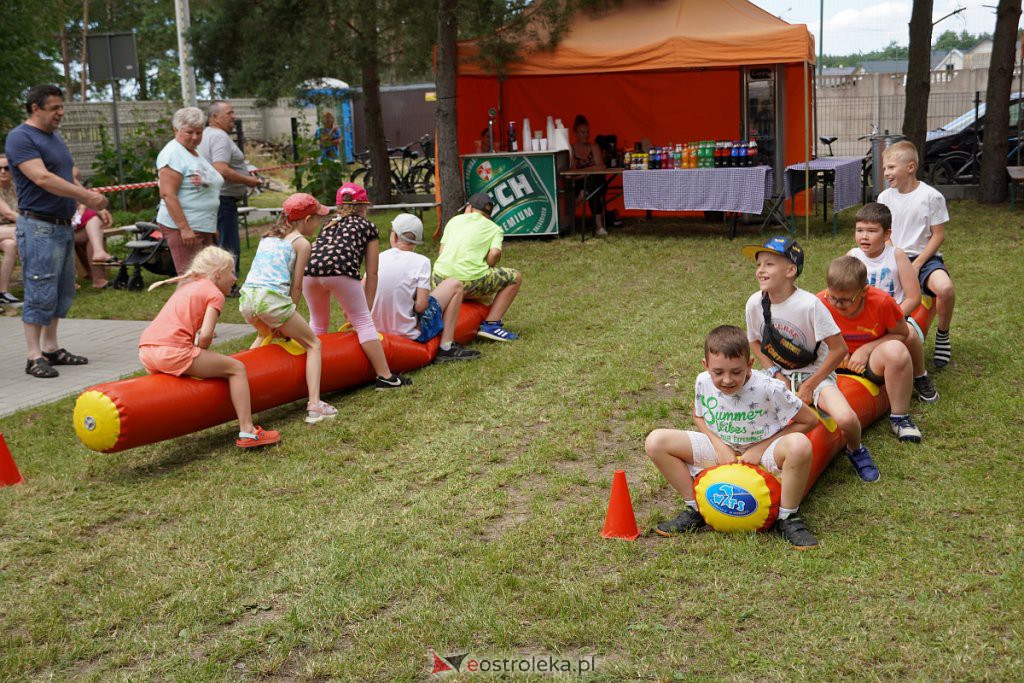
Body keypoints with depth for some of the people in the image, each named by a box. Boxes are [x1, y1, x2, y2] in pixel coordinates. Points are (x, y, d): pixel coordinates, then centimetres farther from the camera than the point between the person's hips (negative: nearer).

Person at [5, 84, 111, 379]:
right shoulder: (21, 138, -10)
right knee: (41, 293, -8)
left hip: (63, 226, 9)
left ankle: (51, 348, 21)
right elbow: (42, 179, -21)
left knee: (62, 293, 12)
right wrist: (88, 196, -20)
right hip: (38, 227, -9)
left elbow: (69, 180, 22)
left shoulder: (55, 138, 17)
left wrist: (97, 208, 12)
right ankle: (35, 357, -3)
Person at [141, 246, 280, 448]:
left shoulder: (185, 287, 29)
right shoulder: (215, 293, 5)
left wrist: (195, 355, 25)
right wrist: (199, 353, 11)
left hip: (145, 350, 8)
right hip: (173, 350, -8)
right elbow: (206, 335, -7)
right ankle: (247, 431, 0)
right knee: (236, 368, 4)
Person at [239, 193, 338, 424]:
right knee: (313, 344, 8)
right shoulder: (301, 242, 7)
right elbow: (296, 286, 3)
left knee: (265, 335, 39)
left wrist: (281, 321, 24)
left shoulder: (268, 237, 25)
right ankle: (314, 405, -6)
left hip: (246, 299, 7)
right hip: (272, 299, -6)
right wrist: (287, 320, 11)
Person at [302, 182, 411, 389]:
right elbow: (372, 274, 19)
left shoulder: (329, 224, 37)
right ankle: (385, 376, 2)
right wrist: (367, 308, 26)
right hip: (340, 270, -5)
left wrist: (347, 306, 43)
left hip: (309, 270, 5)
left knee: (318, 323, 24)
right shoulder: (368, 226, 24)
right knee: (363, 322, 4)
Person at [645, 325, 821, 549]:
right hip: (721, 449, 4)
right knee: (656, 441, -17)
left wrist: (761, 448, -18)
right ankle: (694, 510, -3)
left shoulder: (769, 389, -25)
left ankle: (787, 519, -17)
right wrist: (720, 446, -12)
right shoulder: (703, 382, -14)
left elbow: (809, 420, -14)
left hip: (762, 454, -3)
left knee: (800, 445, -39)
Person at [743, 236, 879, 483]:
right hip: (779, 374, 4)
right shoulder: (755, 303, -9)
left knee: (846, 419, -30)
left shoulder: (809, 304, -23)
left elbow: (839, 349, -18)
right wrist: (776, 376, -6)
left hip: (815, 373, -4)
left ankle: (856, 451, 8)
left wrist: (809, 386, -15)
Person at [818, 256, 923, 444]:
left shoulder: (881, 302, -19)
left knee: (896, 350, -35)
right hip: (834, 364, 2)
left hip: (872, 364, -1)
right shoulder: (821, 303, -17)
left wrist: (867, 349, -20)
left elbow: (901, 334, -7)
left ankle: (899, 417, -19)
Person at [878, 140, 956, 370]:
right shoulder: (885, 197, 5)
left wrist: (916, 265, -14)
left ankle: (942, 335, -4)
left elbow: (938, 235, -6)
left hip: (924, 257, -4)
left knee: (945, 288, -34)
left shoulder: (931, 196, -7)